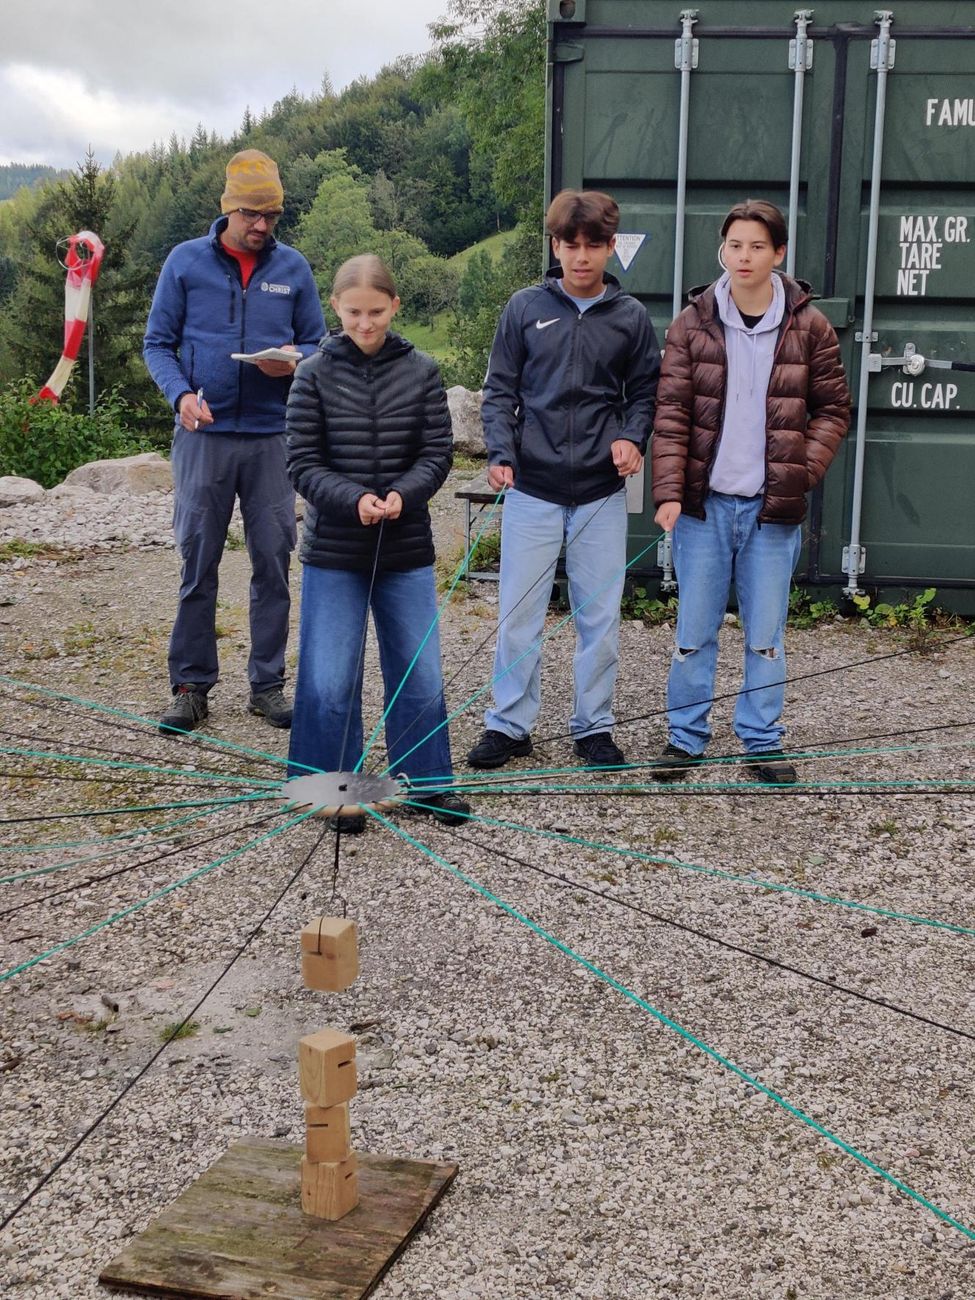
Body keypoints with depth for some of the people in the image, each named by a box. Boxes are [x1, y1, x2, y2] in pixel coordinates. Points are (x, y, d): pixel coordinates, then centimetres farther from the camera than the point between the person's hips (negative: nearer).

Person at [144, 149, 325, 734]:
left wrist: (294, 360, -10)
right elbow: (158, 344, 5)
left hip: (273, 438, 1)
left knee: (274, 562, 4)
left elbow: (317, 343, 13)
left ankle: (268, 684, 15)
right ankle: (191, 685, 12)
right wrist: (182, 394, -14)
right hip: (205, 438, -1)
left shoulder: (293, 268, 8)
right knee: (198, 562, 2)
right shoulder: (186, 262, 3)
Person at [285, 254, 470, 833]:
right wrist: (353, 499, -21)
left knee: (421, 672, 8)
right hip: (334, 551, -1)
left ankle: (428, 780, 24)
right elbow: (303, 461, -5)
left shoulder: (422, 371, 0)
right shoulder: (315, 374, -3)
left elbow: (438, 453, 0)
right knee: (330, 679, 0)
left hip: (407, 550, 1)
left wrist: (402, 494, -18)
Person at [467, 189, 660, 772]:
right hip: (533, 489, -1)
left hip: (602, 491, 1)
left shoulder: (630, 317, 4)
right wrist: (501, 451, -10)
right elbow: (500, 390, 4)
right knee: (519, 613, 3)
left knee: (600, 615, 7)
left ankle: (595, 726, 20)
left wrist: (632, 438, -8)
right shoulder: (526, 308, 2)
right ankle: (510, 724, 15)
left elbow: (645, 392, 11)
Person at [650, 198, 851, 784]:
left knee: (766, 632, 7)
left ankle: (764, 741, 20)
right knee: (695, 630, 7)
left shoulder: (809, 327, 1)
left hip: (774, 507, 0)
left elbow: (834, 409, 8)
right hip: (704, 502, 0)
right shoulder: (693, 324, 1)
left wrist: (803, 471, -5)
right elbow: (671, 412, -2)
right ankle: (686, 737, 20)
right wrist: (668, 491, -12)